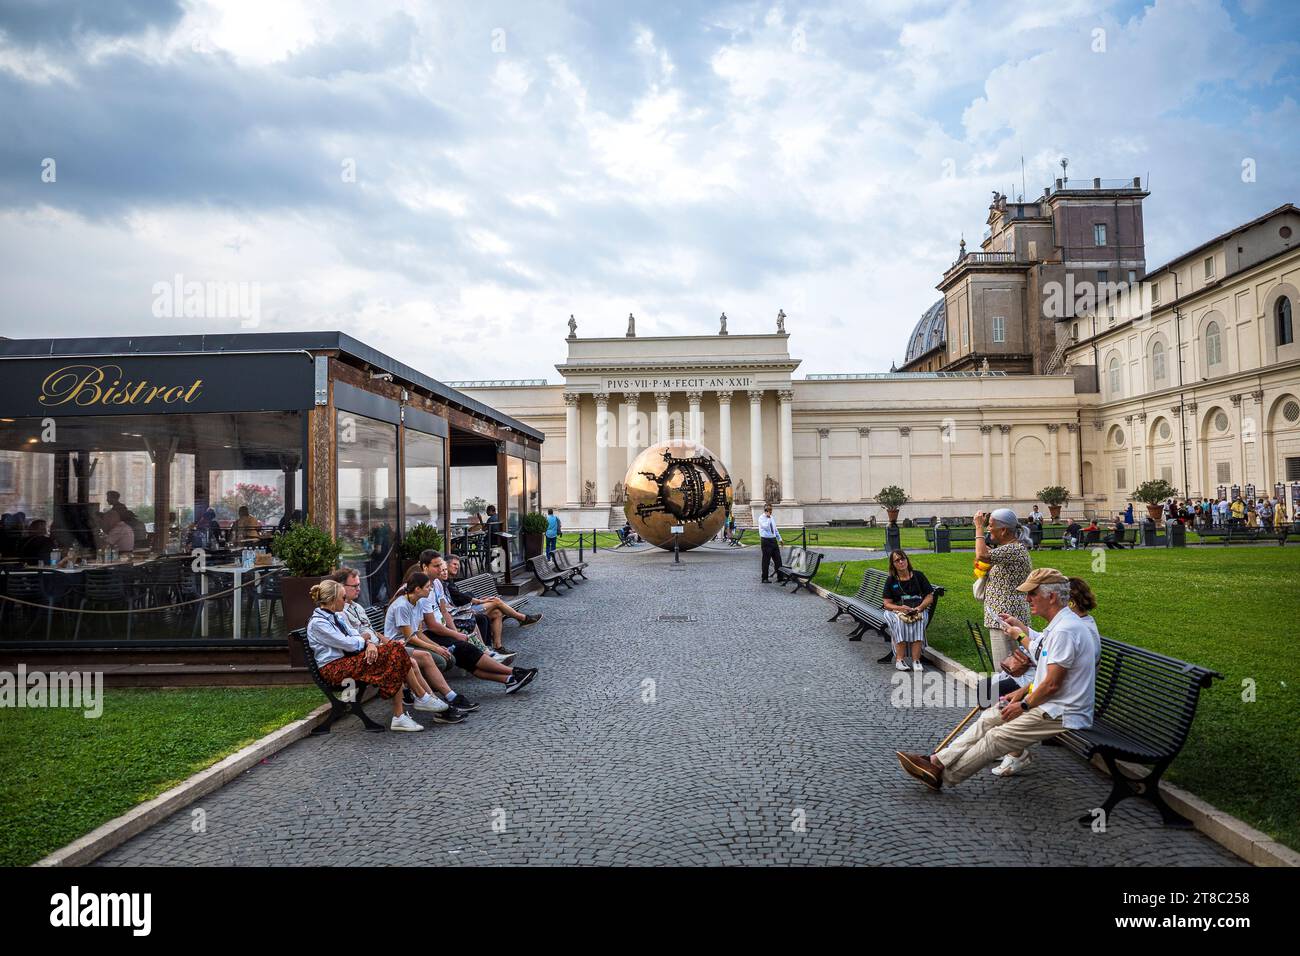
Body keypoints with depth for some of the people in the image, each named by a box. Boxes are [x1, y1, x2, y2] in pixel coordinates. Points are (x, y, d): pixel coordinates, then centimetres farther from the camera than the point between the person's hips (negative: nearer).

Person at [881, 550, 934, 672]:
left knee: (918, 621, -34)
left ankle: (916, 660, -33)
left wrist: (919, 608, -12)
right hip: (897, 610, 0)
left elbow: (930, 597, 7)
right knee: (900, 622, -35)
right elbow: (887, 604, 4)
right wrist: (900, 608, -16)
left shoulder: (918, 576, 10)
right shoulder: (891, 581, 9)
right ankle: (899, 659, -32)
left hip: (919, 609, 0)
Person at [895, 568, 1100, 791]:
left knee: (996, 737, -10)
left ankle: (943, 776, -2)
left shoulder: (1065, 630, -24)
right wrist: (1022, 692, 14)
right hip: (1052, 704, 10)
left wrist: (1024, 705, -11)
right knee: (988, 718, 5)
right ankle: (937, 761, 4)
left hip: (1062, 714, -10)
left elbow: (1052, 685, -23)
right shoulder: (1060, 624, 11)